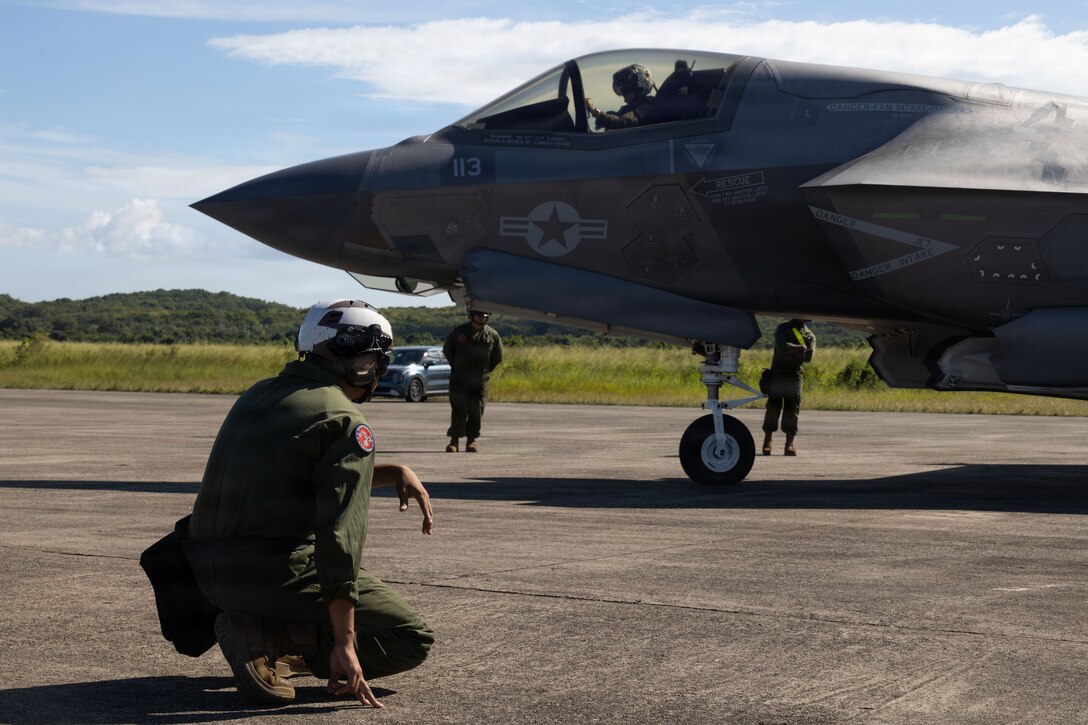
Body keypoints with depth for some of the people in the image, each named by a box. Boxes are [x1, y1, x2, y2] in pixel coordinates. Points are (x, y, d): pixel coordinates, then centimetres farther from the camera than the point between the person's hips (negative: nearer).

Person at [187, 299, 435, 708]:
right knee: (411, 640, 4)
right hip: (274, 574, -9)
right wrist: (344, 644, -19)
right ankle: (266, 637, -11)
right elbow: (340, 535, -19)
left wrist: (396, 472, 19)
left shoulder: (259, 395, 15)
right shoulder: (346, 422, -11)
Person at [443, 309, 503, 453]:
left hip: (480, 381, 1)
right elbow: (447, 349, 14)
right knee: (458, 409, -8)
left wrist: (486, 371, 10)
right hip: (459, 380, -1)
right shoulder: (459, 332, 0)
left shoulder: (493, 335, 2)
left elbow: (498, 357, 14)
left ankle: (471, 440, 11)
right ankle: (454, 440, -6)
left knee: (476, 411, 1)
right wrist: (455, 367, 10)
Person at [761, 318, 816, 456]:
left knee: (792, 408, -5)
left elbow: (808, 356, -3)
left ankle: (790, 442, -4)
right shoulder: (783, 329, 9)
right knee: (773, 405, -4)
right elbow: (782, 347, -10)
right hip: (778, 372, -1)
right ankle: (767, 440, 3)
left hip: (795, 374, 2)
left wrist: (791, 349, -13)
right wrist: (800, 349, -9)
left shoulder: (810, 336, 14)